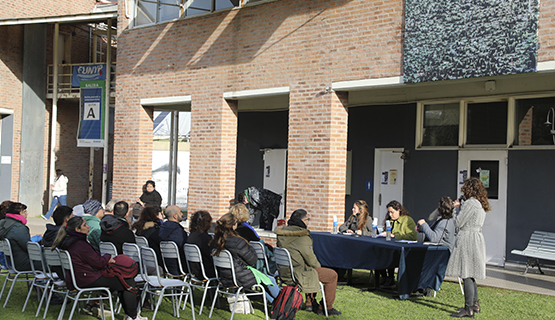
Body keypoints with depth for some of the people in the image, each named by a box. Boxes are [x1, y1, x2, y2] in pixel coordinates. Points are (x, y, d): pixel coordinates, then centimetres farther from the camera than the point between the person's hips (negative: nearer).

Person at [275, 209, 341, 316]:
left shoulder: (283, 232, 3)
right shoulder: (303, 237, -24)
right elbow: (310, 259, -17)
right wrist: (318, 266, 6)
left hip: (284, 272, 9)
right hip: (298, 274, -9)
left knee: (313, 269, 35)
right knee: (332, 275, 5)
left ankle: (310, 303, 37)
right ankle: (327, 307, 16)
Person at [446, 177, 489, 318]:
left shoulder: (470, 203, -15)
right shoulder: (481, 205, 14)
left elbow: (458, 223, -14)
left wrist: (459, 209, 2)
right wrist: (461, 207, 19)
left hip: (467, 239, -10)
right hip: (477, 238, 10)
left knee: (466, 275, -7)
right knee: (470, 275, 18)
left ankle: (468, 309, -6)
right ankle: (475, 304, 26)